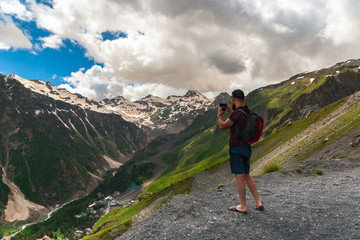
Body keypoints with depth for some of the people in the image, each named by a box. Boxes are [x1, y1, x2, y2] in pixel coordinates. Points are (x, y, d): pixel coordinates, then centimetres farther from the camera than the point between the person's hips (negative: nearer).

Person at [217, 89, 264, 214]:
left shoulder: (237, 113, -20)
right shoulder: (248, 112, 7)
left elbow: (222, 126, -13)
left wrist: (219, 114, 2)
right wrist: (230, 112, 23)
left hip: (236, 148, -8)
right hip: (246, 147, 9)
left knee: (239, 177, 1)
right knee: (246, 175, 17)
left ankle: (243, 207, 11)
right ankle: (258, 203, 21)